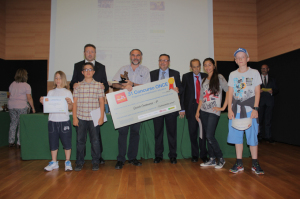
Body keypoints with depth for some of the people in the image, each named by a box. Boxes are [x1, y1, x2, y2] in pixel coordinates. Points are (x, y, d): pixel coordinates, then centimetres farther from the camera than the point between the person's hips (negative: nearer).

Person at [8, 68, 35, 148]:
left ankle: (11, 142, 17)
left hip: (11, 106, 6)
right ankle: (19, 143, 3)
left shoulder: (12, 84, 11)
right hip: (21, 106, -6)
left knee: (13, 123, 13)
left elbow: (10, 95, 15)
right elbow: (29, 98, -9)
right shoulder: (26, 86, -6)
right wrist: (33, 108, -2)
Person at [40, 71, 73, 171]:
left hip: (64, 120, -3)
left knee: (66, 142, 2)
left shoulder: (68, 92, 3)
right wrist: (43, 102, -7)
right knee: (53, 142, 9)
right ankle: (54, 162, 23)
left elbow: (70, 108, -1)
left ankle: (67, 162, 16)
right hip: (52, 120, 3)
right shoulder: (50, 92, 11)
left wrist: (70, 103, -21)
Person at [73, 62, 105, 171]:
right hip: (81, 118, 1)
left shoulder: (98, 85, 4)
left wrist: (101, 117, -3)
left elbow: (101, 102, 3)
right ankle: (79, 162, 21)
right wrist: (74, 117, 1)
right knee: (80, 140, 7)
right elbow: (75, 102, 7)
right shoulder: (78, 86, 7)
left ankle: (95, 162, 18)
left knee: (95, 141, 4)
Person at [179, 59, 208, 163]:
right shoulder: (186, 77, 4)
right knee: (193, 132, 5)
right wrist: (182, 108, -3)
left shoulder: (205, 76, 7)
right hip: (191, 107, 0)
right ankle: (194, 155, 19)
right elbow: (182, 93, 2)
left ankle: (203, 155, 16)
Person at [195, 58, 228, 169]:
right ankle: (212, 160, 17)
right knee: (207, 136, 7)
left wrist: (223, 108, -11)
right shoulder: (204, 80, 16)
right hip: (204, 111, 6)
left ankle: (221, 159, 6)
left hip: (214, 111, -6)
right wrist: (198, 111, 9)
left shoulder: (219, 77, -1)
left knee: (210, 136, -11)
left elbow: (229, 91, -9)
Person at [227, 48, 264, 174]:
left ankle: (255, 163, 12)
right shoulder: (232, 75, 10)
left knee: (252, 136, -2)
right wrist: (229, 109, -2)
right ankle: (239, 163, 13)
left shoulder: (254, 73, 4)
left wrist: (255, 108, -9)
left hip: (250, 109, -2)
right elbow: (230, 93, 7)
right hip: (236, 109, 3)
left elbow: (257, 92, 0)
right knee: (237, 136, 4)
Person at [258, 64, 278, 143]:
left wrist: (272, 91, -8)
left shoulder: (272, 80, 17)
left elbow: (276, 90, 13)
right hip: (260, 101, -1)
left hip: (269, 101, 1)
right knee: (259, 119, -3)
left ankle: (268, 136, 6)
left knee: (268, 119, 0)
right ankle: (259, 136, 5)